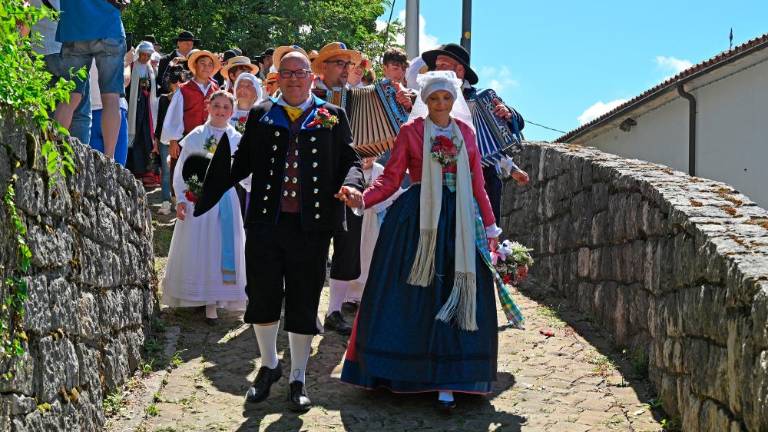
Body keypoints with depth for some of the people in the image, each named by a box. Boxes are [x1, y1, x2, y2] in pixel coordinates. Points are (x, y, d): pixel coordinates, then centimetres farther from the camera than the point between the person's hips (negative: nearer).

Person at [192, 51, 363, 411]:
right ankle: (269, 365, 31)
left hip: (311, 226, -1)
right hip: (265, 223, 1)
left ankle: (298, 378, 21)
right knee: (262, 298, 8)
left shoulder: (331, 117, 8)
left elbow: (349, 161, 7)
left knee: (304, 303, 5)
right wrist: (201, 198, -7)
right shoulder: (261, 115, 11)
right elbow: (242, 164, 8)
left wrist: (351, 183, -16)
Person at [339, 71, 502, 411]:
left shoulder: (466, 133, 12)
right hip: (417, 218, -2)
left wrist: (490, 226, 10)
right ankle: (401, 371, 11)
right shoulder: (411, 131, 5)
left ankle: (445, 379, 1)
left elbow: (477, 185, 12)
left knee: (453, 298, -2)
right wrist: (362, 199, -18)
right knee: (412, 297, 0)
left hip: (458, 221, 2)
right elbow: (390, 178, -1)